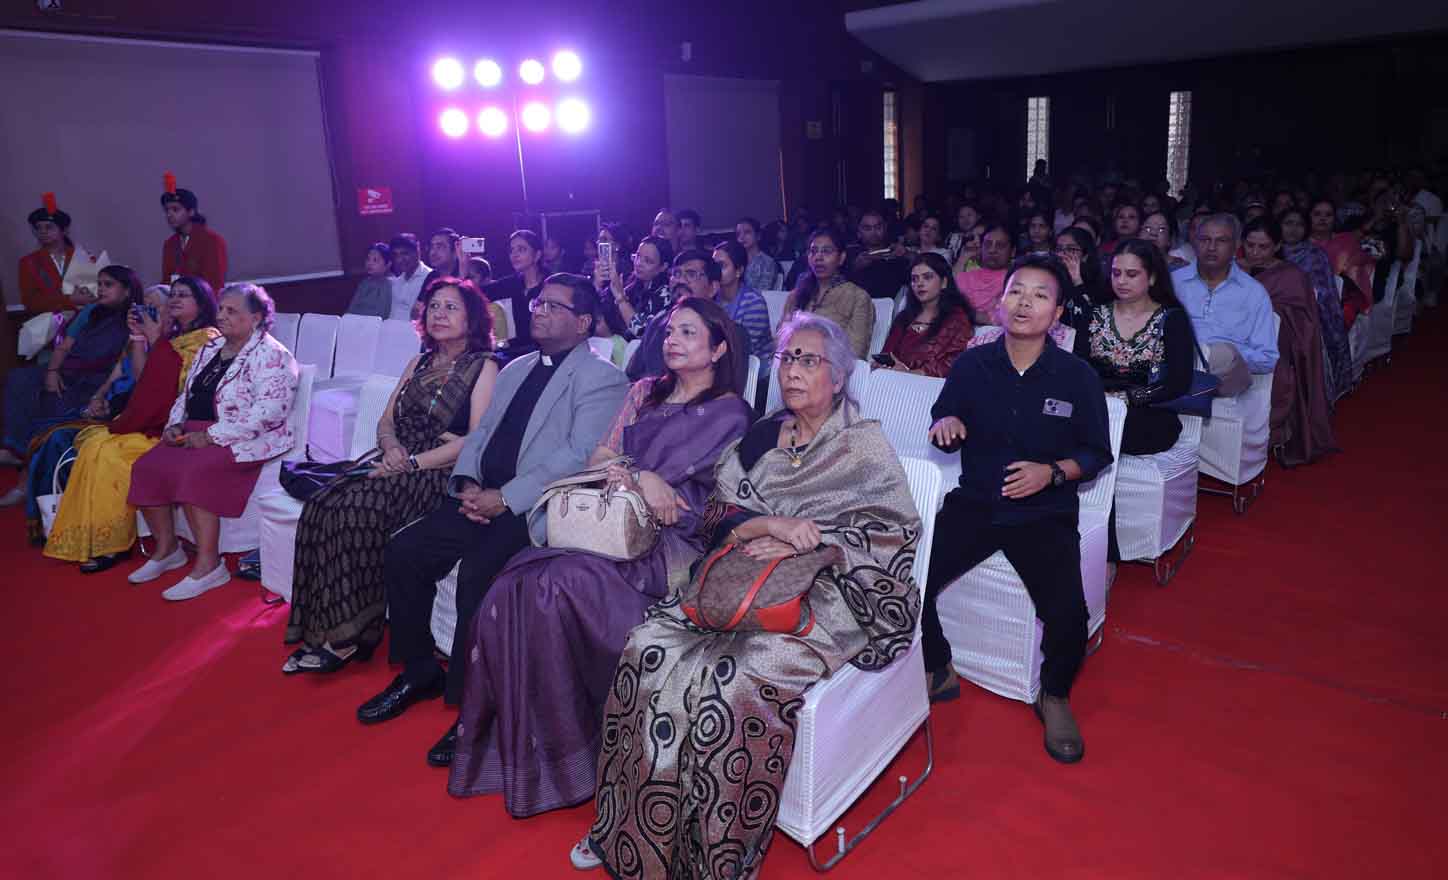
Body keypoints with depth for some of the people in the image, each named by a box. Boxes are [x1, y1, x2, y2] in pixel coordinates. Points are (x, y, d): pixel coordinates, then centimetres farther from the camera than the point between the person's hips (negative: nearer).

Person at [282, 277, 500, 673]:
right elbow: (386, 421, 19)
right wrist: (391, 447, -5)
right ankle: (323, 633, -16)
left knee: (351, 508, -27)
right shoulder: (418, 363, 22)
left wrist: (412, 462, -15)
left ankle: (346, 637, -16)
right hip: (399, 466, 7)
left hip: (438, 475, -6)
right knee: (321, 504, -19)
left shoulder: (483, 367, 0)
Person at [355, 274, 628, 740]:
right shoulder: (516, 368, 22)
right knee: (402, 550, -5)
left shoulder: (602, 379, -4)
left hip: (535, 509, -7)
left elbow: (579, 455, -16)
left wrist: (506, 499, -19)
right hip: (483, 499, 8)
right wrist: (467, 483, -2)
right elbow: (480, 432, 18)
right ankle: (419, 673, 12)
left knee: (477, 574, -28)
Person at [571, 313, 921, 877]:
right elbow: (719, 512, 7)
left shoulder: (864, 447, 4)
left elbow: (892, 534, -7)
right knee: (650, 648, -20)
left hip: (823, 597, -5)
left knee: (729, 678, -31)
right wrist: (772, 524, -14)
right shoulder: (760, 438, 16)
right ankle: (631, 832, -8)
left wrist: (797, 545, -14)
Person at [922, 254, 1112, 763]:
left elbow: (1097, 453, 3)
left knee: (1067, 614, -23)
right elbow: (943, 423, 13)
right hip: (974, 503, 2)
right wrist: (945, 424, -11)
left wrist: (1052, 472, -16)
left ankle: (1055, 697, 12)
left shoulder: (1077, 376, -3)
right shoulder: (971, 365, 1)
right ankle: (937, 672, 11)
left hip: (1046, 513, -1)